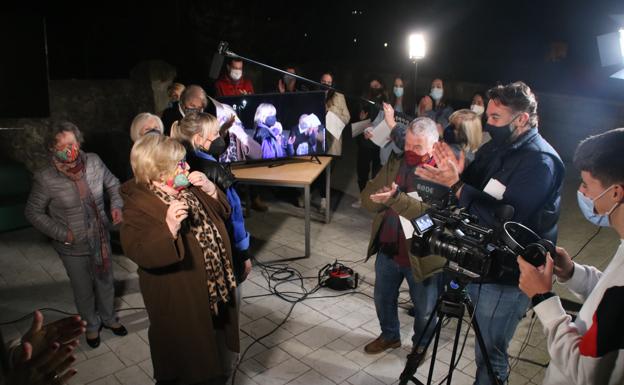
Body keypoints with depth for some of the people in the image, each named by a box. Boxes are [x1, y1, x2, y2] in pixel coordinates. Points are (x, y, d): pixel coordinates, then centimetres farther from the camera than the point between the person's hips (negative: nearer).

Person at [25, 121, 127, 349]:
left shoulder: (94, 162, -13)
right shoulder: (45, 179, -20)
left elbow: (113, 185, 5)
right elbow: (33, 212, -8)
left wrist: (117, 206, -12)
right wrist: (63, 233, -15)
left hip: (101, 238, 3)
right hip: (74, 247, -3)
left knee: (105, 282, 22)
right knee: (83, 290, 18)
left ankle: (108, 317, 50)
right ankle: (91, 325, 46)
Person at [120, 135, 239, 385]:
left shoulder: (189, 189, 1)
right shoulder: (139, 206, -20)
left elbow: (222, 211, 8)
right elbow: (140, 253, -28)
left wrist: (209, 189, -9)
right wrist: (169, 228, -41)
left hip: (216, 288, 7)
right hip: (179, 302, -7)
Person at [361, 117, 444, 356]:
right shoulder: (395, 163, 1)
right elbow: (367, 198, -1)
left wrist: (396, 199, -41)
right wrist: (380, 198, -23)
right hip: (387, 249, 5)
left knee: (424, 309, 16)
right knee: (383, 298, 22)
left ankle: (421, 345, 43)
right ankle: (389, 336, 48)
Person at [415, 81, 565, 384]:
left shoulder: (540, 162, -20)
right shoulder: (494, 148, 5)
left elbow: (505, 218, -29)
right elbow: (471, 194, 7)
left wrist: (455, 183, -28)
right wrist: (456, 173, -14)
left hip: (507, 276, -7)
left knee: (490, 354, 8)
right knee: (486, 346, 23)